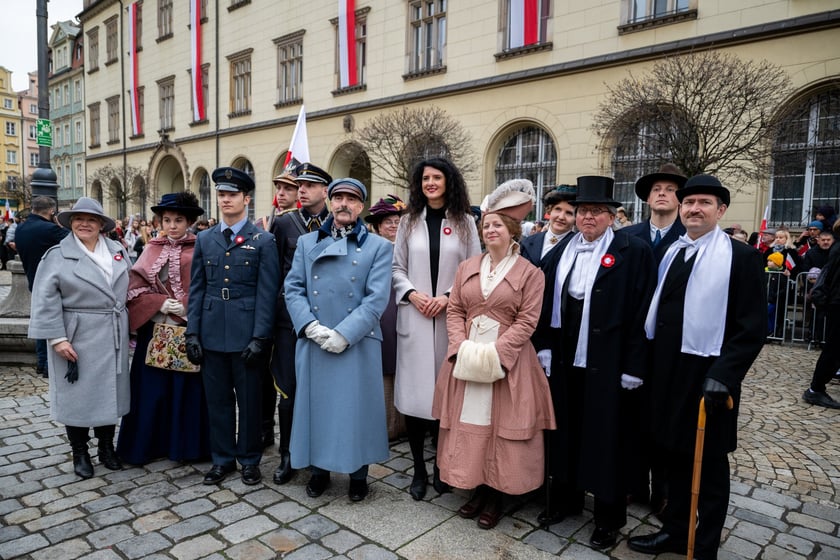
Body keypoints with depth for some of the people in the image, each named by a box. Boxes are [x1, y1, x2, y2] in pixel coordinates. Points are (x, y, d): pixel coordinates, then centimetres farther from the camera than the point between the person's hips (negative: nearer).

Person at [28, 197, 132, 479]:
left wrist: (130, 327, 9)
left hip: (113, 337, 4)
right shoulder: (58, 255, -5)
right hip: (77, 338, -3)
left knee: (109, 392, 13)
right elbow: (45, 300, -10)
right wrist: (57, 338, -16)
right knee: (78, 395, 7)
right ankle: (80, 453, 23)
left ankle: (107, 447, 28)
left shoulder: (117, 250, 7)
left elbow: (130, 287, 13)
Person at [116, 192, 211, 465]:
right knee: (153, 388, 8)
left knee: (186, 387, 5)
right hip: (155, 329, 2)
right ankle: (148, 444, 24)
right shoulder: (152, 249, 7)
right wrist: (161, 303, -12)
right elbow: (135, 287, 1)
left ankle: (185, 445, 20)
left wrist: (187, 308, -15)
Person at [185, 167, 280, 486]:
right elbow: (196, 289, 9)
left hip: (246, 336, -3)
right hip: (211, 335, 4)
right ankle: (222, 459, 28)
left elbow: (267, 293, -6)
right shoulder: (204, 239, 10)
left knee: (249, 400, 8)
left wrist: (260, 338, -12)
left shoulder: (263, 241, -2)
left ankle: (249, 460, 25)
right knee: (218, 400, 12)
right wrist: (192, 333, 3)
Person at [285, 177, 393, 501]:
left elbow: (377, 298, -8)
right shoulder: (307, 243, 11)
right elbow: (293, 289, 4)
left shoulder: (379, 247, 2)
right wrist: (311, 326, -11)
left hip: (358, 344, -2)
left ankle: (358, 474, 26)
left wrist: (344, 334, -16)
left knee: (357, 408, 6)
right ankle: (319, 470, 32)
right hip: (313, 344, 3)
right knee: (316, 405, 12)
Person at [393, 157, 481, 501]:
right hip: (414, 318, 1)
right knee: (413, 393, 2)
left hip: (450, 319, -1)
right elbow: (397, 268, 9)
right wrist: (411, 294, -8)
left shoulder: (465, 223, 5)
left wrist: (448, 297, -11)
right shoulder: (409, 222, 10)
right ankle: (418, 469, 18)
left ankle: (441, 466, 23)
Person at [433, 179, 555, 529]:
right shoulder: (467, 267, 10)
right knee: (470, 421, 9)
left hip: (507, 360, -4)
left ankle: (495, 496, 20)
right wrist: (462, 347, -8)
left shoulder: (530, 272, -3)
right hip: (466, 357, 4)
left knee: (500, 424, 4)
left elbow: (527, 321, -9)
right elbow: (454, 311, 7)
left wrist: (494, 352, -18)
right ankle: (478, 488, 26)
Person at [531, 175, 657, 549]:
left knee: (606, 436, 7)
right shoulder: (563, 251, 9)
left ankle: (608, 517, 26)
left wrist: (633, 366, -13)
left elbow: (641, 312, -10)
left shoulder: (634, 251, -6)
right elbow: (547, 300, 9)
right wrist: (544, 346, 3)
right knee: (565, 429, 16)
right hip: (564, 359, 5)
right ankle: (564, 499, 35)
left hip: (607, 362, -5)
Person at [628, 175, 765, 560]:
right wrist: (650, 362, 6)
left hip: (707, 377, -5)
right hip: (666, 372, 6)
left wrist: (723, 376, -20)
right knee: (675, 454, 18)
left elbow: (751, 328, -13)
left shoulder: (741, 257, -9)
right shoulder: (670, 252, 8)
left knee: (709, 462, 11)